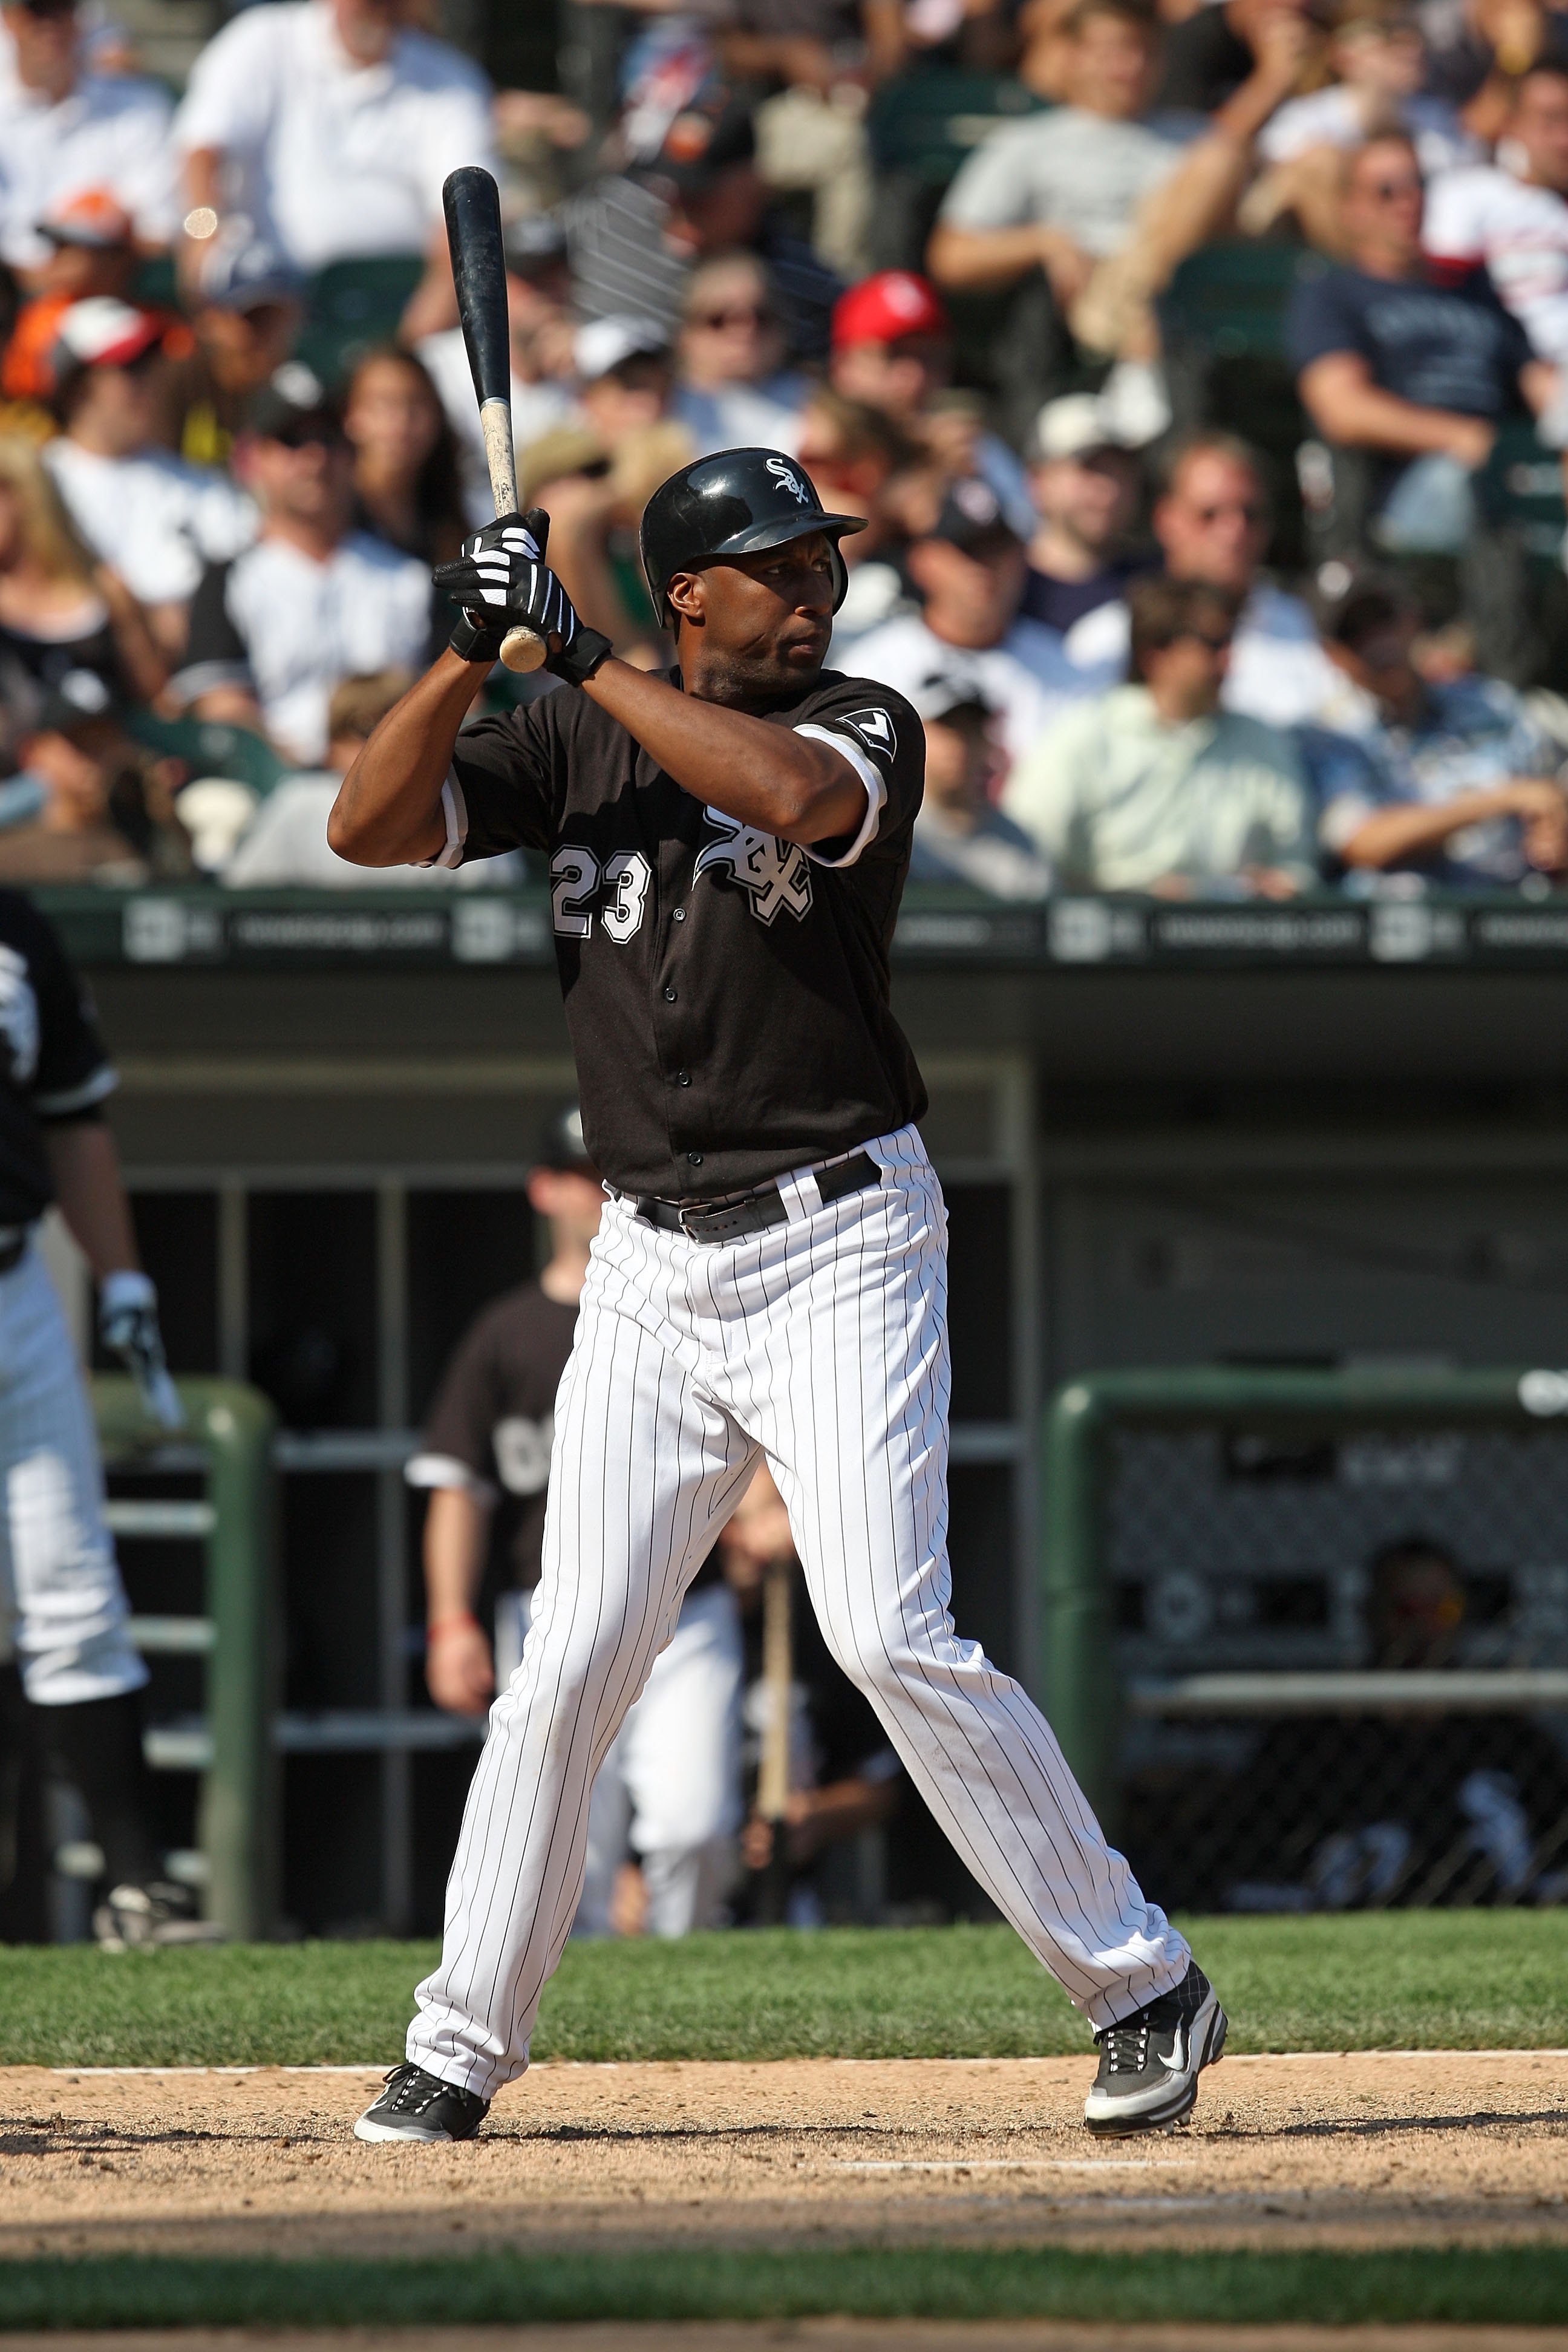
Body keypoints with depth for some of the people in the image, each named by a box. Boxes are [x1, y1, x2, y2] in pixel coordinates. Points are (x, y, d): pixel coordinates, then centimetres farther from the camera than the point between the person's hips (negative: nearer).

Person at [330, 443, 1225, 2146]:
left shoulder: (860, 725, -2)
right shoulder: (567, 743, 8)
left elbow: (784, 789, -25)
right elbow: (369, 830, -2)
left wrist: (578, 648, -22)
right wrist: (473, 647, -15)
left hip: (836, 1248, -3)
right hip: (648, 1270, 3)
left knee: (889, 1636, -13)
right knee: (569, 1660, -1)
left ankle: (1140, 1985, -2)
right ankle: (462, 2048, 9)